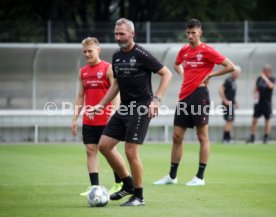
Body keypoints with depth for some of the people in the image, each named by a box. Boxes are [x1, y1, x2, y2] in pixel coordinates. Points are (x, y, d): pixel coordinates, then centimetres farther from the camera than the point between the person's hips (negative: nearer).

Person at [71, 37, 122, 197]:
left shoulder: (108, 68, -6)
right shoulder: (83, 72, 11)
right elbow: (80, 96, 16)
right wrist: (75, 118, 10)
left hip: (106, 119, -5)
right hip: (88, 121, 6)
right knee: (91, 151, 1)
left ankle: (120, 184, 13)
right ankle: (94, 186, 2)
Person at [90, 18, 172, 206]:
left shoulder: (141, 54, -12)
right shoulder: (117, 56, 11)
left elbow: (167, 74, -11)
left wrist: (156, 100, -19)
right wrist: (101, 105, 16)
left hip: (141, 107, -8)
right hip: (124, 107, 8)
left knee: (131, 151, -11)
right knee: (104, 145, 4)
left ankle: (139, 196, 3)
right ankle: (128, 184, 18)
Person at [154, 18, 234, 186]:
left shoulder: (207, 51, -7)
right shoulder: (184, 51, 12)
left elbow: (230, 67, -10)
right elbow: (177, 64, 34)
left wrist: (210, 75, -8)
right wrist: (183, 75, 15)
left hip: (199, 95, -7)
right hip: (184, 97, 7)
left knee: (202, 136, -1)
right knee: (177, 136, 7)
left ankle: (200, 177, 3)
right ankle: (172, 176, 14)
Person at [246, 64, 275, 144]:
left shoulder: (272, 79, -4)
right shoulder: (259, 78, 7)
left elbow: (271, 86, -25)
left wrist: (265, 78, -25)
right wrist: (256, 94, -3)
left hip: (267, 103, -4)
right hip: (259, 102, 4)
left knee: (267, 120, 3)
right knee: (254, 119, 1)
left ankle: (266, 137, 10)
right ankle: (252, 137, 4)